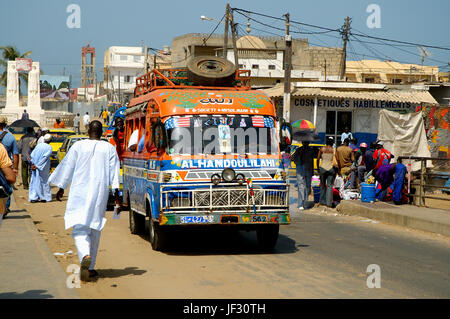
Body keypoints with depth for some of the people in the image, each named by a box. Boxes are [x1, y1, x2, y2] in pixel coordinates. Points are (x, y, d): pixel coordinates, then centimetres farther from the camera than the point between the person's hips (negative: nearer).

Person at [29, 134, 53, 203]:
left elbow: (32, 155, -3)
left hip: (35, 165, 3)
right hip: (44, 168, -3)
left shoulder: (38, 145, 5)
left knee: (34, 180, 8)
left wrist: (33, 164, -8)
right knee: (44, 181, 10)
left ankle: (33, 197, 3)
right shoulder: (49, 147, -7)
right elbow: (45, 157, -17)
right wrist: (37, 166, -16)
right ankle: (44, 197, 14)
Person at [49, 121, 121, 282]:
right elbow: (115, 173, -2)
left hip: (80, 192, -2)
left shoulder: (78, 146, 0)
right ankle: (90, 268, 19)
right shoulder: (109, 148, 3)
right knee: (95, 229, 14)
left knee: (79, 227, -2)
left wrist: (61, 188, 19)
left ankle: (85, 255, -31)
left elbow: (67, 167, 7)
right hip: (100, 193, 2)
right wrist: (117, 196, -2)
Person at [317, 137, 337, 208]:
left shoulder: (322, 149, 2)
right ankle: (329, 203, -3)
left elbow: (318, 159, 1)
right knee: (330, 186, 2)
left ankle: (322, 201, 17)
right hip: (331, 169, -1)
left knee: (322, 185, 14)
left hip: (322, 168, 1)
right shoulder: (334, 150, 0)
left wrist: (318, 168, 12)